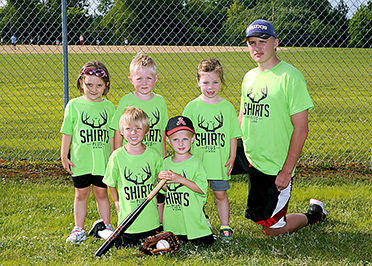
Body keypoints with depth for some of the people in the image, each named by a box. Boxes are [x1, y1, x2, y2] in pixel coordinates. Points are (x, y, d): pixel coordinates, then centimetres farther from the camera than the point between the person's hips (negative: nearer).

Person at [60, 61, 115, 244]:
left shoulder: (109, 106, 3)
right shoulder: (74, 105, 0)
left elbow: (112, 135, 8)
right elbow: (67, 133, 4)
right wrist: (64, 155, 1)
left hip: (102, 160, 0)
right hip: (80, 160, 0)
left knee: (101, 193, 8)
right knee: (81, 194, 9)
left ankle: (106, 226, 20)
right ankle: (79, 229, 17)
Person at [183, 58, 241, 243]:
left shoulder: (227, 107, 3)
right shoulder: (192, 107, -1)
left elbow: (232, 136, 7)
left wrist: (232, 157, 1)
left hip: (220, 162, 0)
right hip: (196, 162, 0)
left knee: (220, 194, 6)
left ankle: (225, 227, 16)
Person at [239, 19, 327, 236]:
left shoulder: (290, 76, -13)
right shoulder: (249, 77, 10)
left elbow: (301, 129, -16)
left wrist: (287, 171, -18)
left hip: (276, 168, -6)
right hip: (252, 162, 6)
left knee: (272, 230, 3)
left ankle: (314, 214, 23)